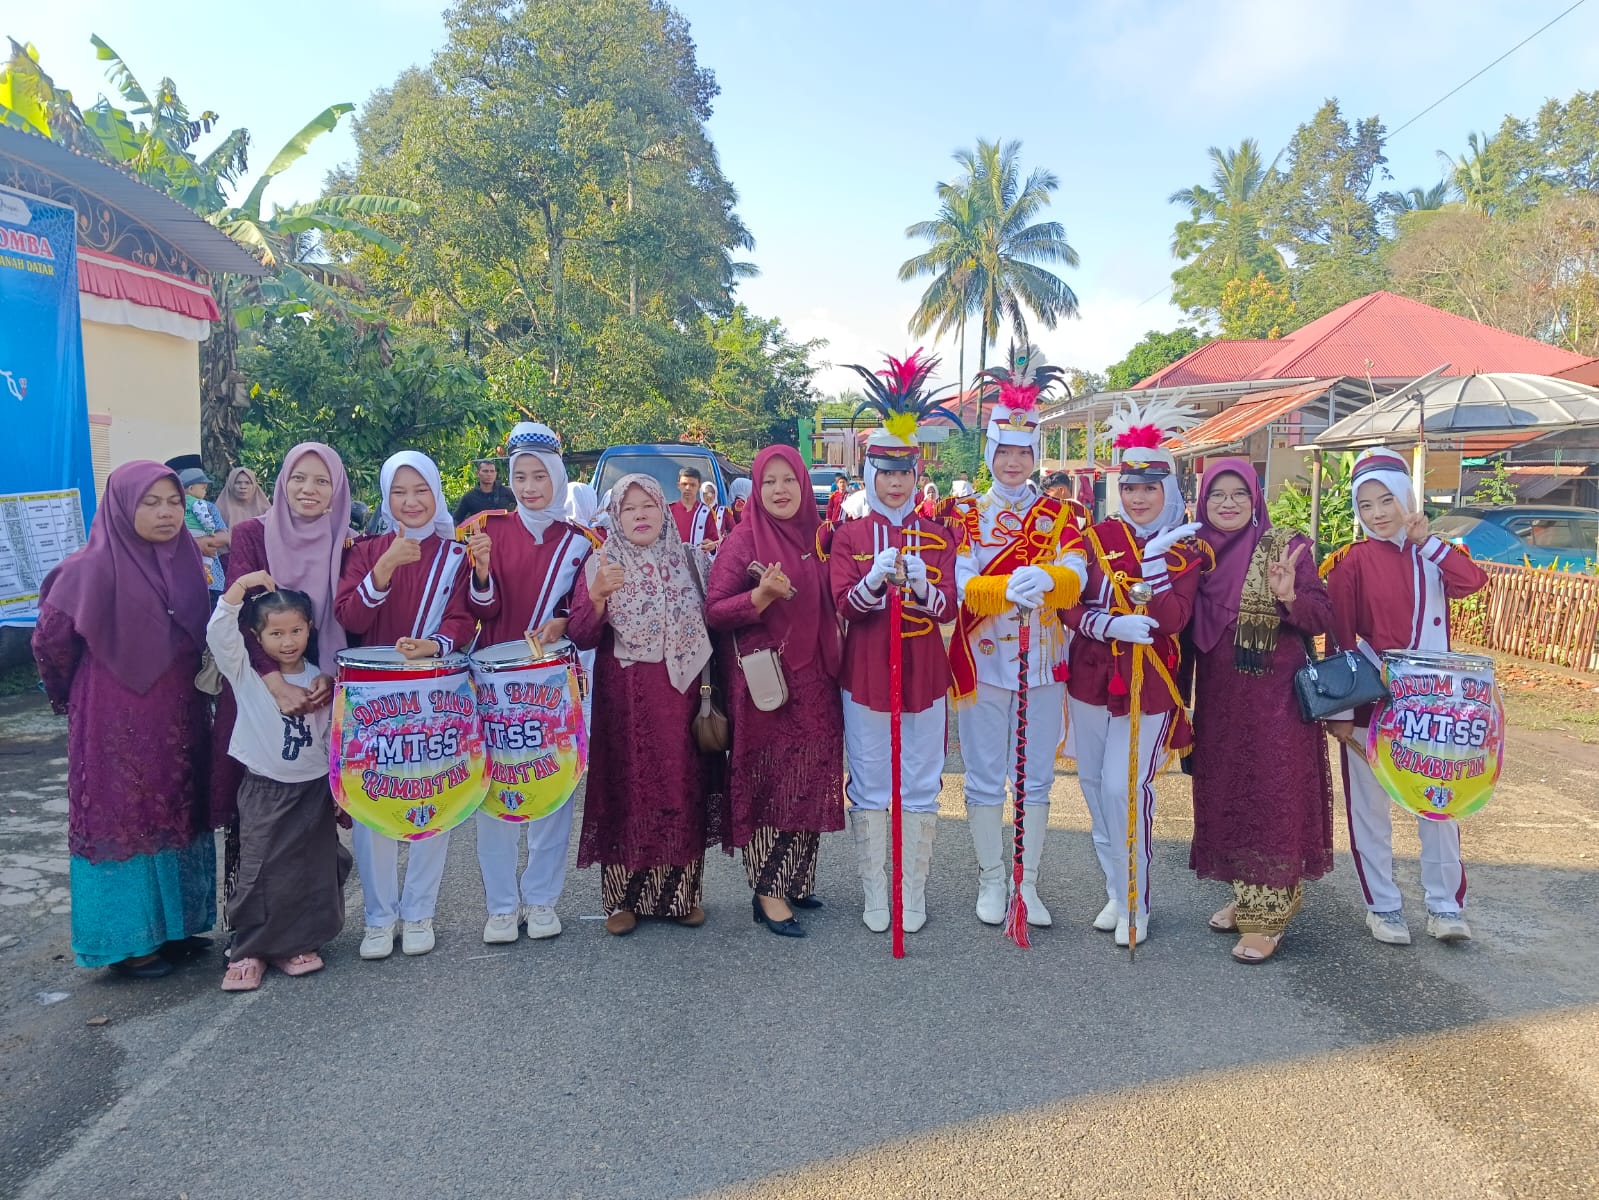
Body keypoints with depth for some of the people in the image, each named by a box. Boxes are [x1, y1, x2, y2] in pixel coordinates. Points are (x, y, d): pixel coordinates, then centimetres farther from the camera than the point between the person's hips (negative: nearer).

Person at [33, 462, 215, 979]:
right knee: (122, 818, 4)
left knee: (175, 815, 13)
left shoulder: (186, 560, 4)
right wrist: (77, 697, 6)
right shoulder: (94, 568, -14)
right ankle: (125, 940, 16)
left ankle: (172, 923, 28)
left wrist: (195, 688, 8)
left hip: (179, 718, 6)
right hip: (116, 721, -6)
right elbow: (50, 640, -7)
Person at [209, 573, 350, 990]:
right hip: (264, 790, -3)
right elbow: (219, 633, -23)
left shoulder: (319, 679, 2)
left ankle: (295, 944, 23)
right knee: (260, 872, -1)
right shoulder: (245, 673, -5)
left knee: (313, 870, 7)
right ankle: (250, 951, 14)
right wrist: (239, 587, -34)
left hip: (314, 788, 3)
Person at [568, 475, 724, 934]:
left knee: (682, 786, 5)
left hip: (682, 693, 2)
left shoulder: (689, 562, 6)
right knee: (628, 788, 1)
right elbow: (582, 637, -7)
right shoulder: (600, 565, 0)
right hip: (625, 700, -2)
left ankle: (681, 893, 19)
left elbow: (709, 625, 12)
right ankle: (625, 897, 14)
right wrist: (598, 595, -23)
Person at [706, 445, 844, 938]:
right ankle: (768, 892, 8)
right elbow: (713, 611, -10)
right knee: (767, 785, -1)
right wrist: (762, 595, -24)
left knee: (809, 783, 10)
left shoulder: (817, 537, 10)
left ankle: (796, 879, 24)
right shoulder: (743, 541, -5)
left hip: (815, 682, 5)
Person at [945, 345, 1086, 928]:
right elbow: (962, 587, -14)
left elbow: (1075, 578, -13)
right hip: (982, 662, -1)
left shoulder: (1059, 514, 5)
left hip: (1041, 662, 2)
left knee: (1036, 779, 10)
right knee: (985, 778, 7)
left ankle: (1027, 882, 23)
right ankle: (991, 880, 22)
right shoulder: (966, 514, 1)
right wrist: (1009, 586, -33)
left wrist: (1045, 579, -35)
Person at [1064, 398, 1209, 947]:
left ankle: (1136, 905, 9)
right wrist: (1111, 626, -23)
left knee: (1124, 788, -9)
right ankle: (1114, 891, 28)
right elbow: (1070, 607, -5)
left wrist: (1154, 558, -22)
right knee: (1094, 784, 11)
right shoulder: (1098, 537, 1)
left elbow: (1171, 622, -16)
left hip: (1147, 687, -3)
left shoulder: (1186, 549, -4)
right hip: (1090, 679, 4)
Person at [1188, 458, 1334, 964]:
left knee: (1271, 798, -1)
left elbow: (1322, 619, -10)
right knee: (1226, 793, 12)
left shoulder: (1285, 546, -7)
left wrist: (1289, 596, -29)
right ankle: (1245, 896, 28)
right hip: (1218, 698, 5)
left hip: (1274, 698, -5)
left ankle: (1268, 913, 8)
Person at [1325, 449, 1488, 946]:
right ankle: (1382, 906, 21)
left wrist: (1426, 540, -12)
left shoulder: (1436, 553, 6)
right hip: (1368, 701, -3)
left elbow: (1472, 581, -16)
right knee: (1370, 807, 6)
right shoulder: (1352, 560, -6)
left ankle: (1445, 905, 23)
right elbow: (1339, 640, -9)